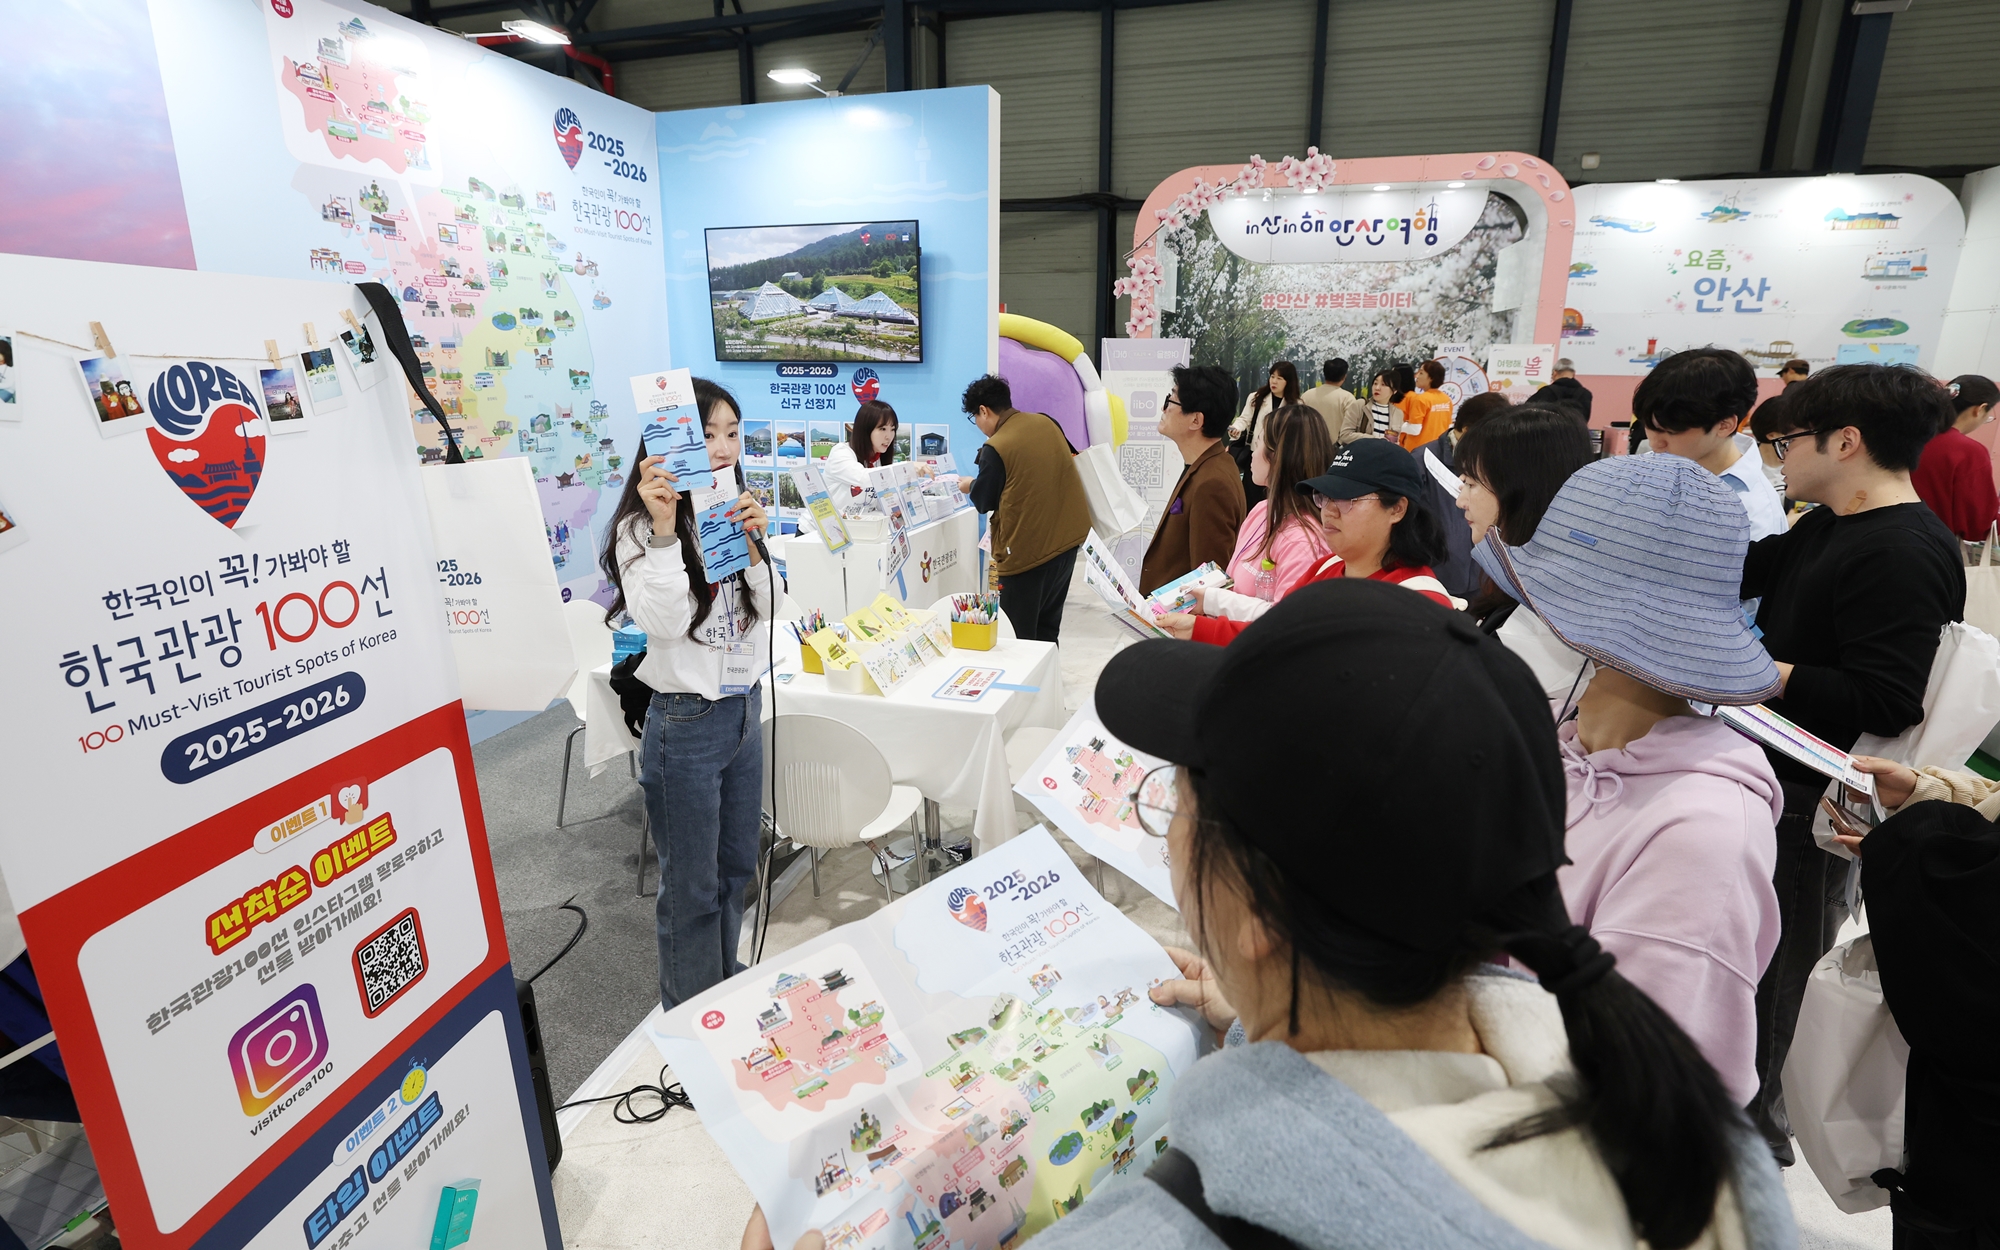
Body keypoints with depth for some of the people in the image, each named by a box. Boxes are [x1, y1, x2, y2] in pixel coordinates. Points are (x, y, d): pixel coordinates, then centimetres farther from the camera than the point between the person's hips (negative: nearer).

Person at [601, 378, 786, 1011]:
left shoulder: (733, 515, 4)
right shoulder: (642, 529, -14)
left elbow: (771, 610, 1)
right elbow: (665, 620, -27)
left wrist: (754, 545, -13)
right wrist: (665, 530, -32)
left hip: (744, 708, 7)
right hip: (686, 725, -7)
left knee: (735, 868, 22)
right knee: (692, 887, 9)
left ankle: (729, 990, 44)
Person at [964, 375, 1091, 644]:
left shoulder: (995, 449, -16)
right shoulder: (1047, 422, 4)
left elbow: (984, 502, -5)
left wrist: (970, 486, 17)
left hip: (1025, 551, -7)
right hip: (1067, 539, 7)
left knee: (1017, 636, 3)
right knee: (1047, 628, 17)